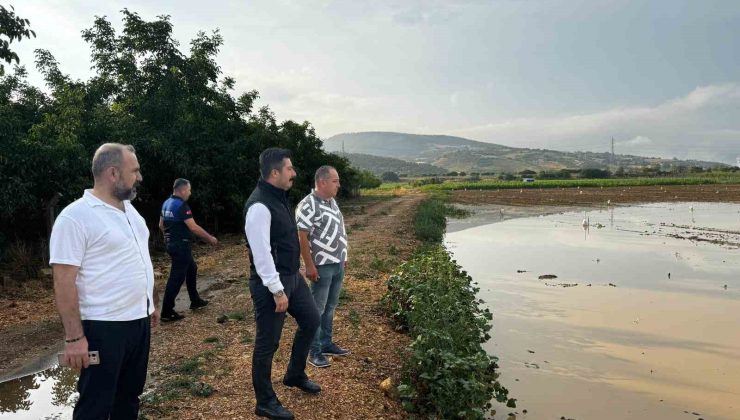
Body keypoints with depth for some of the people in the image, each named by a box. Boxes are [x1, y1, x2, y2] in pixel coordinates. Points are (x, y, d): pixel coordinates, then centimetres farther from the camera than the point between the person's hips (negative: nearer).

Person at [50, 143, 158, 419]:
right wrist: (74, 337, -19)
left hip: (139, 321, 8)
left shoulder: (129, 209, 9)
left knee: (129, 396, 20)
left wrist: (151, 303, 18)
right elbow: (64, 281, -18)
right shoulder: (75, 217, -16)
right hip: (103, 328, -7)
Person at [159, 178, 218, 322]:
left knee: (191, 269, 22)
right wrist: (210, 238, -13)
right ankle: (167, 312, -1)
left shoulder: (166, 203, 9)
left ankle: (195, 301, 31)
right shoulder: (181, 206, -19)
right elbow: (194, 227, -22)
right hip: (180, 245, -10)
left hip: (172, 244, 10)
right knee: (176, 278, -5)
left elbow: (161, 225, 18)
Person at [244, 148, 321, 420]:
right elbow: (261, 253, -25)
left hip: (292, 276, 10)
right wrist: (277, 290, -23)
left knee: (310, 320, 21)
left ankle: (295, 375, 40)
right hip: (271, 284, -10)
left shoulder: (279, 197, 8)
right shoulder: (259, 205, -23)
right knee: (268, 343, 4)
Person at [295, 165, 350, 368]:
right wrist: (309, 266, -19)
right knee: (317, 309, 2)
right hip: (322, 266, -8)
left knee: (330, 307, 17)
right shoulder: (308, 205, -17)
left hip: (338, 264, 8)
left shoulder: (332, 202, 10)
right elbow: (302, 237, -19)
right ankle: (314, 351, 13)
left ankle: (326, 344, 29)